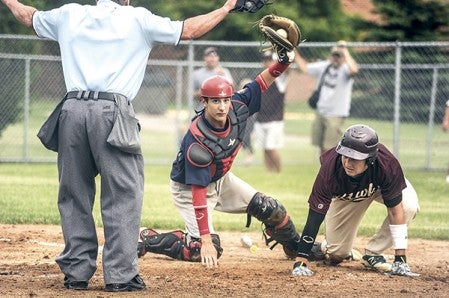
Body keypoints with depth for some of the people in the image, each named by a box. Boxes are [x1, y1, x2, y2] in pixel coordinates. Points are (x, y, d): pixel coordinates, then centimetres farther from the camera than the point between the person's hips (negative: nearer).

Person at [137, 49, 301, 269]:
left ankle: (297, 248, 32)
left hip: (220, 179, 7)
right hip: (188, 187, -7)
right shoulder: (197, 143, -37)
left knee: (271, 210, 4)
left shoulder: (237, 108, -20)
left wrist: (284, 62, -26)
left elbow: (261, 83, -5)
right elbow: (199, 193, -37)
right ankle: (147, 239, 0)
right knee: (206, 251, -18)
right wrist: (206, 241, -40)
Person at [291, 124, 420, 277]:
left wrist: (400, 259, -36)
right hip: (344, 195, 0)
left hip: (382, 185, 0)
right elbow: (314, 218, -38)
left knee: (409, 206, -30)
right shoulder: (330, 169, -41)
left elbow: (395, 211, -34)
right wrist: (300, 263, -43)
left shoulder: (387, 164, -42)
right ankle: (324, 248, 37)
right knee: (337, 255, -1)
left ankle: (372, 254, -11)